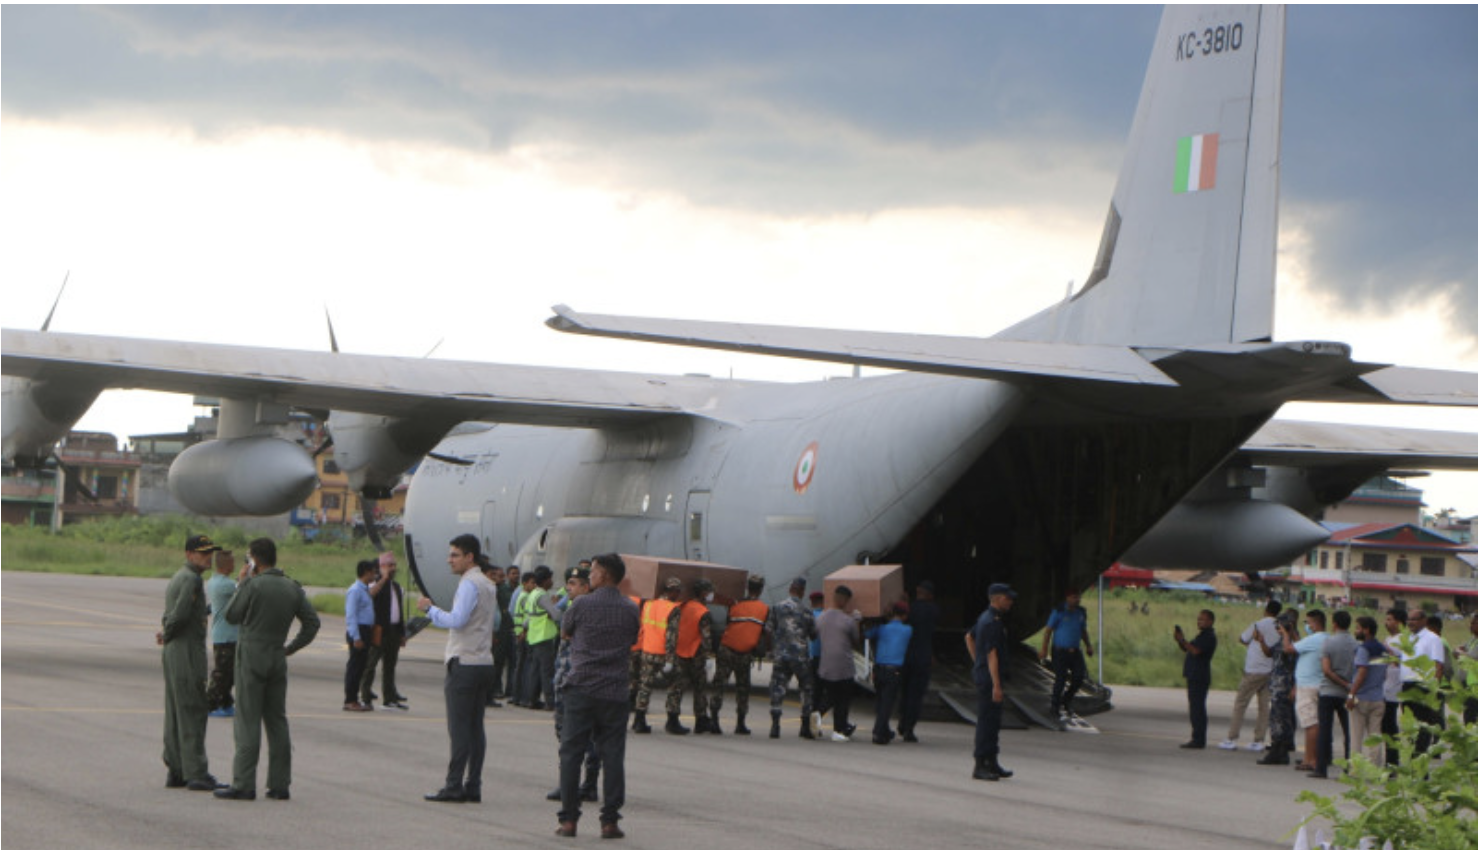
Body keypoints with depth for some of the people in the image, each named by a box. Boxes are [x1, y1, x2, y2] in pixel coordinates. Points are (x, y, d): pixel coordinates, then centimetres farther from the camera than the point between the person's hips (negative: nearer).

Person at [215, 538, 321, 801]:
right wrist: (290, 648, 12)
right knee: (277, 722, 10)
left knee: (248, 722, -5)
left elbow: (231, 616, -2)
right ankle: (279, 784, 9)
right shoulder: (293, 588, 7)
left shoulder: (253, 585, -12)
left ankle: (243, 785, -8)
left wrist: (240, 583, 7)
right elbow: (312, 622, 8)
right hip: (277, 660, 6)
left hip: (251, 657, -6)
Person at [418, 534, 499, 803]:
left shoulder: (469, 584, -12)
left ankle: (454, 786, -10)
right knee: (476, 727, 8)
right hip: (485, 662, 9)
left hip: (465, 663, -9)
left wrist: (430, 609, -9)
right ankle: (473, 787, 7)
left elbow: (457, 620, -21)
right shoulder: (488, 585, 18)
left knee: (459, 727, -8)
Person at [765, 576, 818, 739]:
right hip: (800, 656, -1)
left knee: (777, 689, 4)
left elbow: (768, 631, 2)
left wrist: (772, 649, 14)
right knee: (806, 689, 12)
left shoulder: (777, 608, 0)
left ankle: (775, 725, -7)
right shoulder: (806, 611, -4)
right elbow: (814, 634, 4)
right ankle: (805, 726, 11)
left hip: (780, 655, 1)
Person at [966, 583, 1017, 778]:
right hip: (988, 679, -10)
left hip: (982, 674, 10)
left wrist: (977, 662, 26)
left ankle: (992, 763, 20)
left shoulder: (985, 617, 14)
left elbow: (969, 637, 29)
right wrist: (996, 685, -23)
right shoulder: (993, 622, -18)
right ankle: (981, 766, -4)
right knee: (987, 722, -7)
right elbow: (992, 655, -22)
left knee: (992, 722, 14)